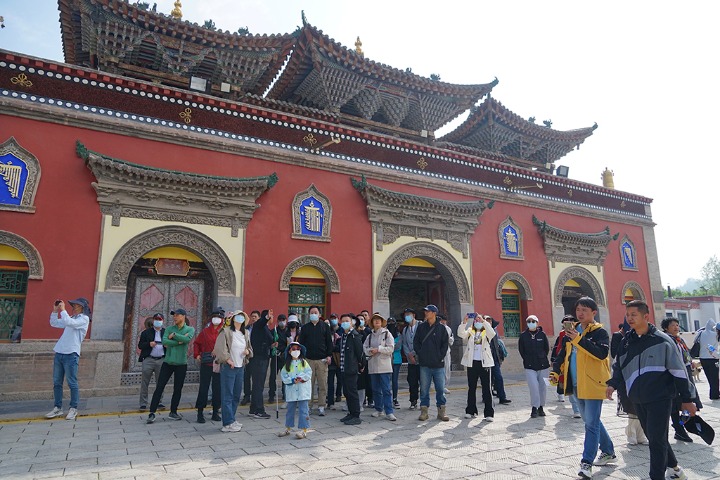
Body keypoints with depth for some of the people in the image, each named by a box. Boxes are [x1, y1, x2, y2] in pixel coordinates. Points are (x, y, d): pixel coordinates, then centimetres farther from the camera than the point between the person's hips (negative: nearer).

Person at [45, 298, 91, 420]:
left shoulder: (84, 318, -4)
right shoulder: (71, 318, 20)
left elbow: (69, 322, -21)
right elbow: (53, 323, 27)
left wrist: (63, 309, -11)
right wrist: (55, 310, 14)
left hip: (71, 355, -8)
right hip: (59, 353, 8)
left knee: (72, 383, -4)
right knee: (57, 383, 10)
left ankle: (73, 409, 3)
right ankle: (58, 408, 17)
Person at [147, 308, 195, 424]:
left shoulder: (190, 329, 1)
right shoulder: (169, 328, 5)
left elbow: (187, 339, -20)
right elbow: (164, 341, -12)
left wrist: (174, 335, -13)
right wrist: (179, 341, -17)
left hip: (181, 363, -1)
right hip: (168, 362, 1)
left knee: (178, 389, 8)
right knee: (159, 387, -2)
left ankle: (173, 412, 22)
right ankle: (152, 413, 4)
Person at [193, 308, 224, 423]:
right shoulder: (205, 331, 6)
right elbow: (196, 343, 16)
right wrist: (197, 355, 5)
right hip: (206, 363, 0)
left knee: (217, 388, 6)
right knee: (203, 387, 2)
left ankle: (215, 412, 18)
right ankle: (200, 413, 12)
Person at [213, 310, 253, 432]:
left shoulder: (246, 333, 12)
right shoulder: (226, 331, -8)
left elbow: (250, 348, 22)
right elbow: (219, 348, -15)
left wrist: (248, 351, 1)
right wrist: (228, 359, -14)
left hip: (240, 367, 7)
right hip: (228, 367, -7)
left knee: (237, 395, 12)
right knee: (227, 396, -3)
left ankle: (231, 420, 24)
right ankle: (228, 424, 1)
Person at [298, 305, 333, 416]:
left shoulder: (325, 326, 7)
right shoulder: (305, 328, 10)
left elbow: (329, 342, 7)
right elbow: (301, 343, 10)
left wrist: (329, 355, -2)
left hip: (322, 360, -1)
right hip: (308, 359, 1)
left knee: (322, 385, -1)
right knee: (308, 384, 1)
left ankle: (321, 407, 6)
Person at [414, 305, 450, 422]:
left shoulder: (441, 328, 1)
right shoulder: (421, 327, 7)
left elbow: (446, 343, 1)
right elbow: (416, 342, 9)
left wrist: (441, 356, -6)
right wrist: (419, 354, -1)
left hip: (438, 364, -1)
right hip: (424, 364, 2)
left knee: (440, 388, 3)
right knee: (424, 389, 6)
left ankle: (441, 411, 14)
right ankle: (424, 411, 14)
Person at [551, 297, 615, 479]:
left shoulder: (600, 332, -8)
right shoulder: (571, 331, 12)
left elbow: (602, 353, -25)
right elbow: (563, 353, 17)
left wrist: (579, 340, -29)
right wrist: (556, 371, 4)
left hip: (593, 384, -7)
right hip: (577, 384, 7)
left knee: (591, 423, -6)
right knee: (590, 421, 18)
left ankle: (587, 462, -3)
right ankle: (608, 451, 35)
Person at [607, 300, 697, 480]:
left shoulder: (662, 340, -9)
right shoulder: (626, 342, 6)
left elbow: (678, 371, -6)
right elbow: (619, 367, 13)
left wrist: (686, 399, -3)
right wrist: (612, 384, -3)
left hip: (660, 398, -6)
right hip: (638, 400, 6)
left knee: (657, 440, -5)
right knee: (654, 438, 17)